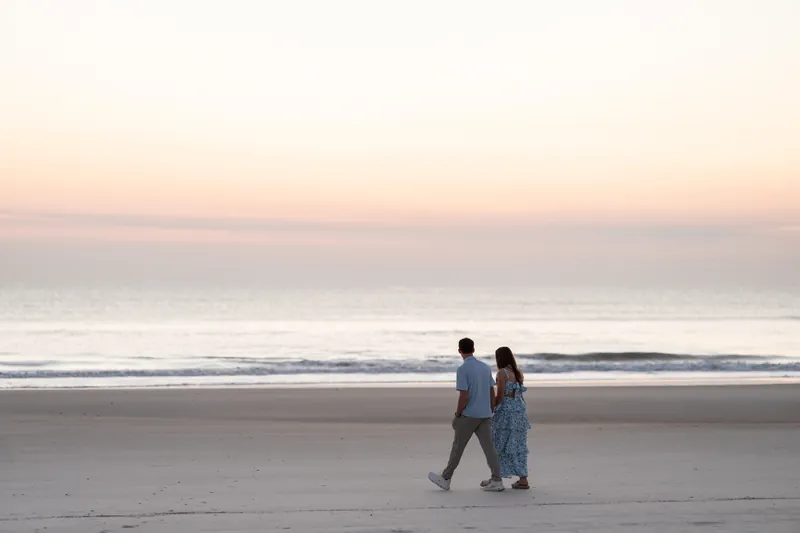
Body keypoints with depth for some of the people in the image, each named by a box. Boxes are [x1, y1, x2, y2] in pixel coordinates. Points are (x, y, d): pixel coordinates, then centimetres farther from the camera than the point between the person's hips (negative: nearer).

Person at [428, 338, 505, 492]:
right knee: (489, 447, 3)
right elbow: (492, 393, 11)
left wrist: (457, 415, -6)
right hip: (485, 415, 6)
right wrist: (490, 412, 19)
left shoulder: (462, 370, -13)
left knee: (457, 447, 6)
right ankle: (496, 481, -3)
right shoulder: (486, 367, 8)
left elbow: (464, 396, -17)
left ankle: (445, 479, 17)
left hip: (468, 415, -6)